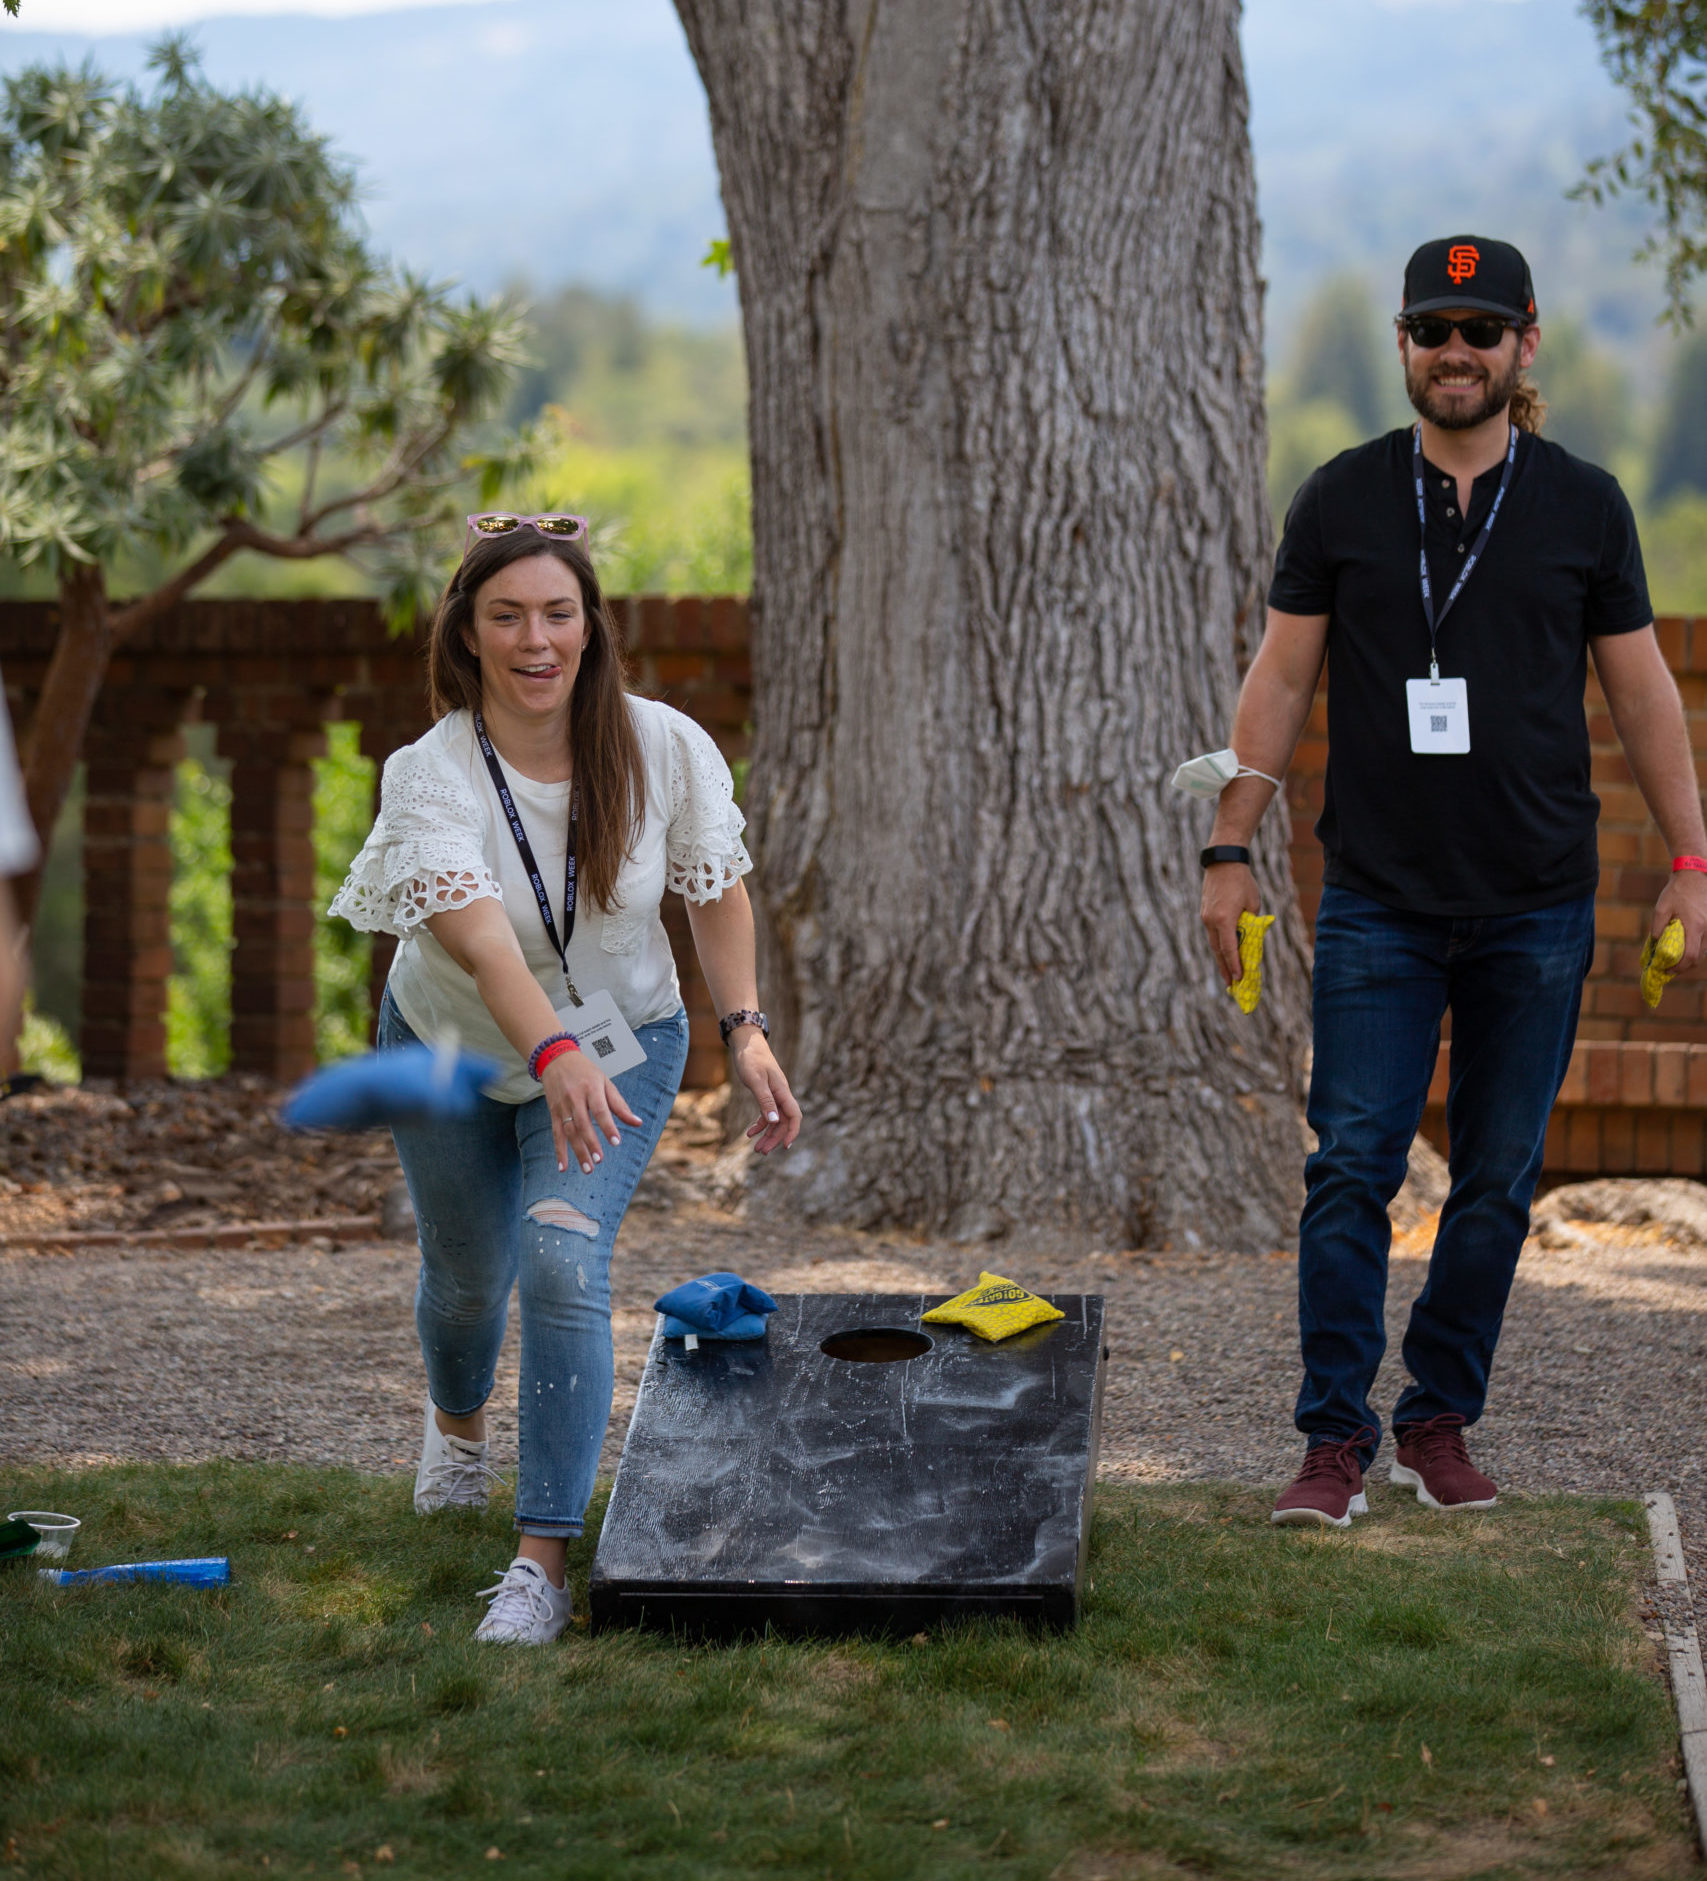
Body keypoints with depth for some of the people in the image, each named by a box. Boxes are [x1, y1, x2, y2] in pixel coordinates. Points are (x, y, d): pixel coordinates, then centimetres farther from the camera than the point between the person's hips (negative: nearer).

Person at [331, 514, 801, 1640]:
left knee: (564, 1265, -21)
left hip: (621, 1046, 0)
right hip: (453, 1049, 0)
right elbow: (479, 939, -44)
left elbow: (717, 886, -3)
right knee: (468, 1273, 19)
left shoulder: (665, 747, -20)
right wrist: (555, 1056, -60)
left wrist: (747, 1030, -12)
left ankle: (544, 1562, -17)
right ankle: (458, 1422, 57)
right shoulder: (432, 777, -28)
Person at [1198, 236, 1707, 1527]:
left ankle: (1443, 1421, 18)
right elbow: (1281, 682, 6)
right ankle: (1337, 1437, 1)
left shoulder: (1583, 505, 4)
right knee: (1352, 1170, -5)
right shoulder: (1342, 501, 3)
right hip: (1379, 903, -1)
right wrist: (1231, 849, 2)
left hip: (1536, 910, 1)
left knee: (1498, 1180, 6)